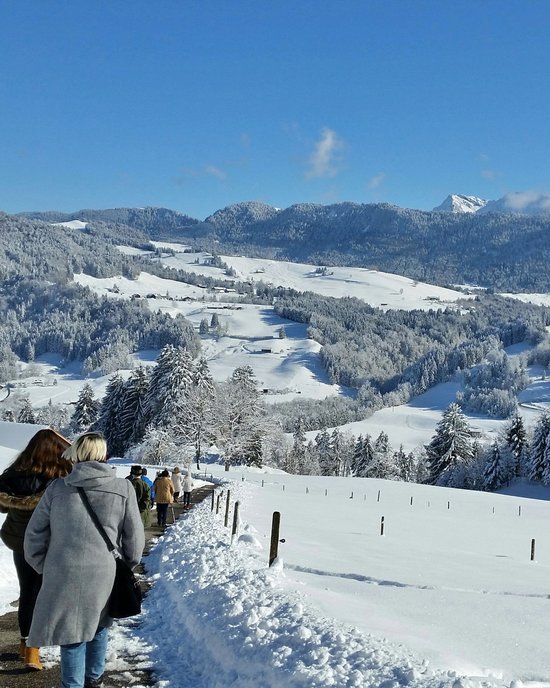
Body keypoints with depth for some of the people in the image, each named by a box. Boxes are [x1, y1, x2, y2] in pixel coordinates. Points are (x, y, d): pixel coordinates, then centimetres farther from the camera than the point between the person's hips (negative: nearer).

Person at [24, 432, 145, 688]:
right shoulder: (123, 489, -2)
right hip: (103, 575, 1)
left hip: (63, 576, -1)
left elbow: (35, 535, 3)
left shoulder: (57, 487, -1)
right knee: (98, 627, 23)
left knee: (72, 636, 11)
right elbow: (134, 538, 3)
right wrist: (128, 566, 19)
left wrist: (43, 567, 17)